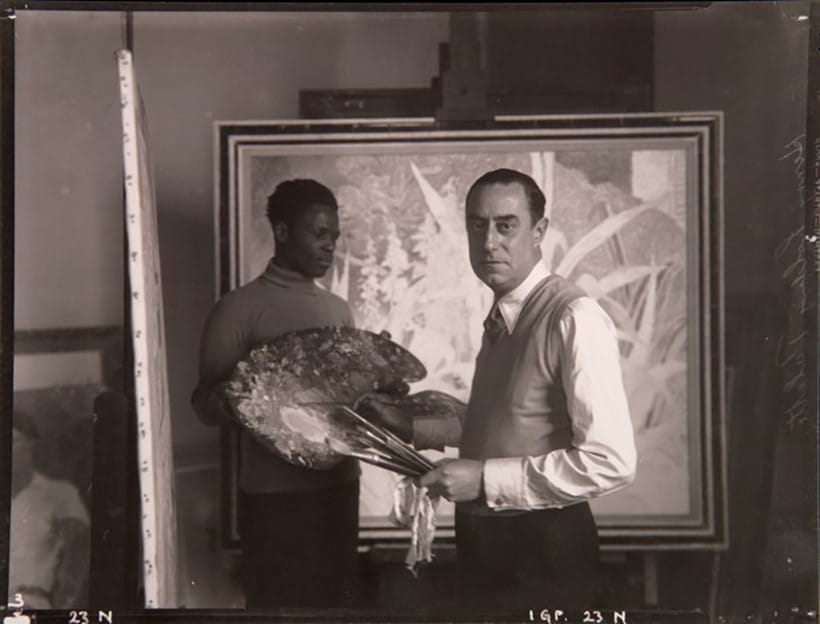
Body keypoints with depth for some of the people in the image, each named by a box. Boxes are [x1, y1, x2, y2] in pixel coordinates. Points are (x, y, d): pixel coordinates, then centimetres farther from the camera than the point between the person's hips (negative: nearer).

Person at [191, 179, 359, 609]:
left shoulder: (339, 309, 14)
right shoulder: (240, 308, -6)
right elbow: (207, 404, -8)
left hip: (339, 485, 6)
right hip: (275, 495, -6)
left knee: (338, 600, 11)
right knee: (279, 604, 0)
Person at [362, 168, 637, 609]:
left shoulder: (574, 319, -20)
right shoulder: (500, 316, 7)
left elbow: (611, 462, -25)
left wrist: (485, 478, -22)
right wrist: (412, 429, 11)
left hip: (542, 546, -7)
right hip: (484, 538, 8)